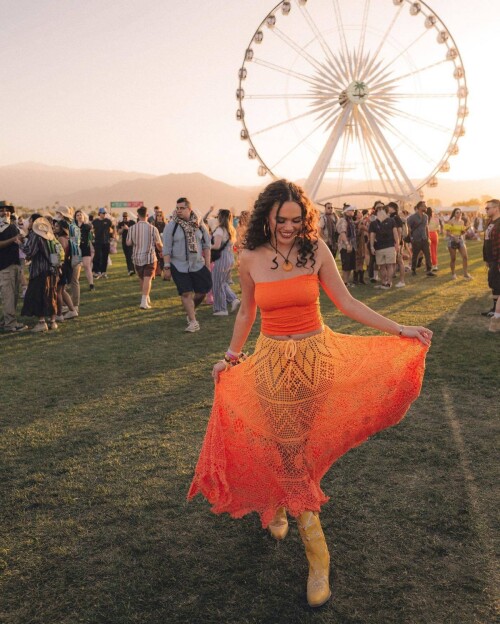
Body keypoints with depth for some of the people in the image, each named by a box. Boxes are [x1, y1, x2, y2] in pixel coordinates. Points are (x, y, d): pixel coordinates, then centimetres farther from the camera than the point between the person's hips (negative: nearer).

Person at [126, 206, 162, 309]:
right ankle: (144, 302, -18)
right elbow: (159, 244, -4)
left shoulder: (132, 228, -4)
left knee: (142, 279, 18)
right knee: (147, 279, -5)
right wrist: (162, 250, 18)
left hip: (137, 257, 3)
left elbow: (128, 243, 1)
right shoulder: (152, 228, -9)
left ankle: (146, 299, 31)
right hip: (150, 257, -3)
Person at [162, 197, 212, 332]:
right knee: (186, 294, -6)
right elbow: (167, 248, -4)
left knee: (203, 290, 5)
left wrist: (207, 264, 5)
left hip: (198, 264, 3)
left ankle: (190, 310, 32)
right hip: (179, 266, -3)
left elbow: (206, 244, 8)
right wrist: (166, 267, -9)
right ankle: (193, 322, 0)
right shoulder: (171, 226, -5)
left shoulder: (199, 224, 2)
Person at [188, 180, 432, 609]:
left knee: (292, 449, 8)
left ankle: (278, 508, 37)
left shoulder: (316, 250, -6)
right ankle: (316, 553, 21)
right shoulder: (251, 259, -3)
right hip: (272, 362, 1)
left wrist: (400, 330, -8)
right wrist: (231, 357, 16)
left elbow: (347, 304, -3)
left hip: (314, 358, 0)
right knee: (288, 451, 5)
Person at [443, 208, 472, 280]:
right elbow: (447, 232, -10)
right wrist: (453, 236, -24)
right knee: (453, 258, 0)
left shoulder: (462, 222, 9)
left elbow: (463, 232, 14)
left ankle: (465, 274, -3)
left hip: (460, 240, 4)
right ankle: (453, 274, 15)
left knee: (465, 256, -8)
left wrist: (466, 228, -7)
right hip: (452, 240, -4)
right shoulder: (450, 221, -5)